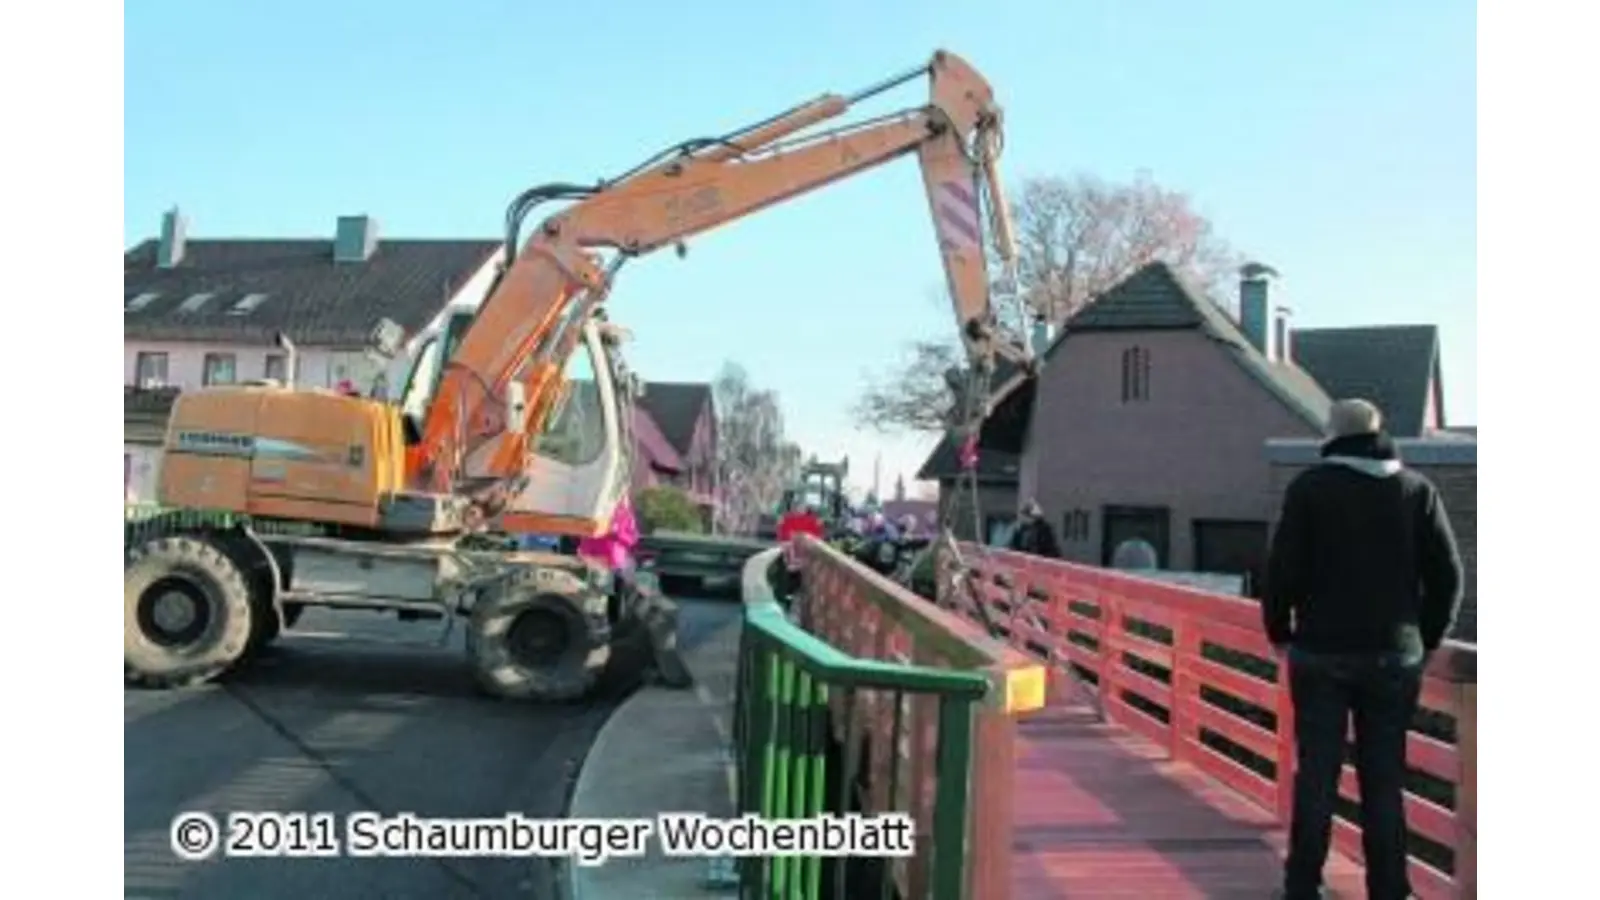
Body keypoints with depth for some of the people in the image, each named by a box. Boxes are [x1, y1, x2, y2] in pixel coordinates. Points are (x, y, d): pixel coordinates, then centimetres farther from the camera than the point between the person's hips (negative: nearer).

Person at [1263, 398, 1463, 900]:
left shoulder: (1310, 487, -3)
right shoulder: (1417, 490, 4)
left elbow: (1283, 567, -7)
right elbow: (1447, 575, 3)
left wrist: (1278, 631, 7)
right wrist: (1428, 639, 14)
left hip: (1321, 652, -2)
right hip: (1395, 656, 2)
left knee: (1316, 773, 4)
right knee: (1385, 779, 8)